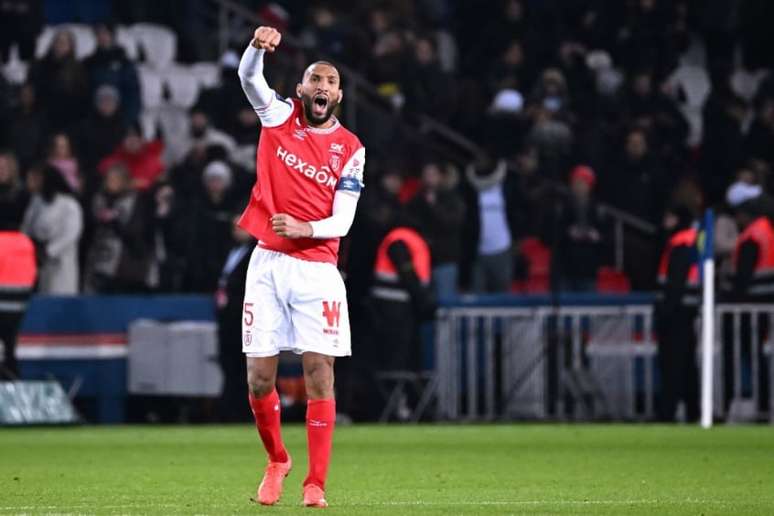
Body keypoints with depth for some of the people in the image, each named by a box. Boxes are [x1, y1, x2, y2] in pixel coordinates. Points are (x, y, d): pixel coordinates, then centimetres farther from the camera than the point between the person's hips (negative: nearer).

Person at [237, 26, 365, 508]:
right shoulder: (280, 116, 6)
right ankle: (277, 461, 25)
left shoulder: (350, 149, 2)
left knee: (320, 374, -8)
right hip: (268, 264, 1)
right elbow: (249, 76, -12)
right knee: (259, 378, 1)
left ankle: (316, 484, -4)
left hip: (317, 269, -1)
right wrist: (258, 47, -33)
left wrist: (306, 228, -22)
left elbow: (342, 220, -3)